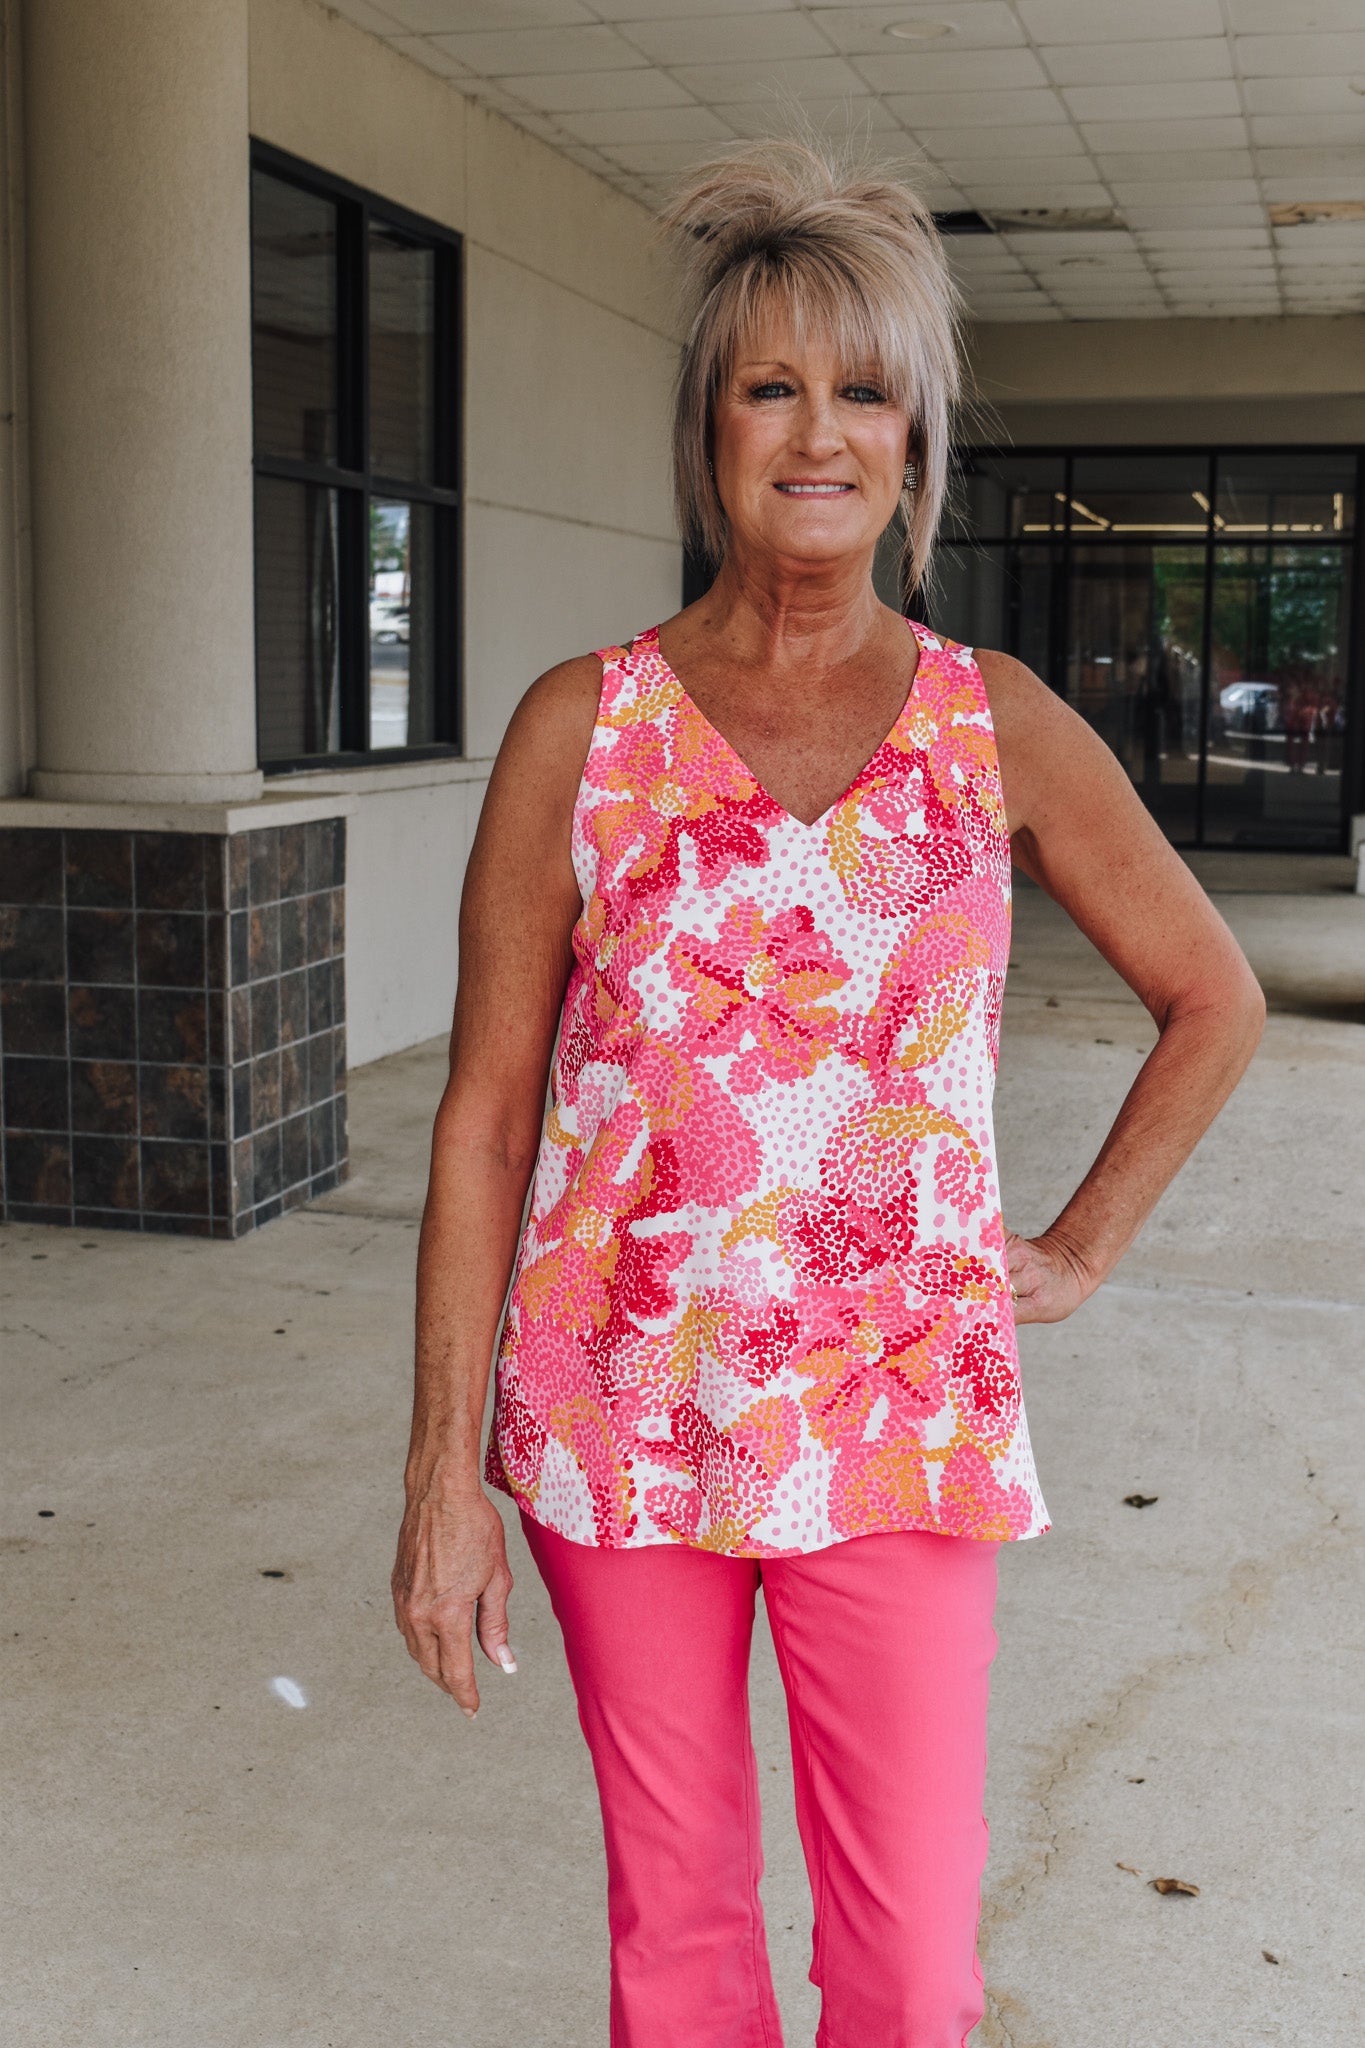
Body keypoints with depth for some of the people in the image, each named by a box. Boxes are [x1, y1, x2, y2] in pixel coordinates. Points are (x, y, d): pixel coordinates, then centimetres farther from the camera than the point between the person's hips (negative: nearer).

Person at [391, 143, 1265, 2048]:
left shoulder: (1000, 729, 0)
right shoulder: (584, 728, -3)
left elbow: (1215, 998, 14)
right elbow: (485, 1112, -2)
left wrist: (1081, 1250, 8)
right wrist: (445, 1473, -4)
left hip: (900, 1416, 0)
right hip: (622, 1411, 0)